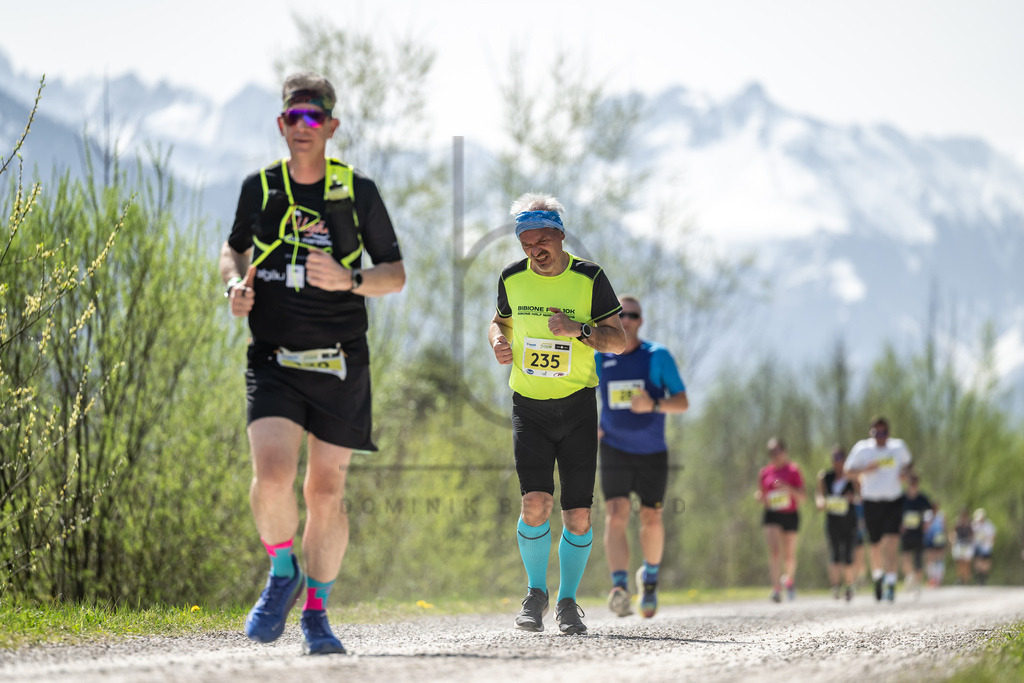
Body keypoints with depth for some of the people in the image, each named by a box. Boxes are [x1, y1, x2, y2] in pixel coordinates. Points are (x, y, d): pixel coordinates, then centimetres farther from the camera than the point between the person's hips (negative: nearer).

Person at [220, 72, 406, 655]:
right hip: (273, 361, 0)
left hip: (340, 364, 0)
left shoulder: (359, 193, 1)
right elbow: (235, 247, 23)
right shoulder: (260, 188, 6)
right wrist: (237, 280, 1)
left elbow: (396, 274, 5)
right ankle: (283, 573, 8)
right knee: (273, 473, -19)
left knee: (327, 490, 2)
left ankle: (316, 611, 18)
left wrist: (350, 280, -15)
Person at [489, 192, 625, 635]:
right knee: (536, 503, -15)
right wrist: (498, 339, -5)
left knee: (578, 515, -3)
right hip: (528, 407, 1)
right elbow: (500, 320, 18)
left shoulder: (589, 279, -7)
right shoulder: (512, 279, 0)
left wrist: (578, 330, -21)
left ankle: (567, 601, 15)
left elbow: (619, 340, -4)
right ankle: (536, 593, 7)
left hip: (577, 404, -1)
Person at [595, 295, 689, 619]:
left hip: (652, 453, 0)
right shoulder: (598, 360, -2)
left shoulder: (658, 356, -8)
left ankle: (649, 575, 37)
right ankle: (619, 587, -32)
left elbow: (683, 402, -10)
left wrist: (654, 404, -30)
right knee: (615, 516, -18)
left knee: (651, 520, 8)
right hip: (615, 450, 0)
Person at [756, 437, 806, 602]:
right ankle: (776, 589, -21)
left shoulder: (793, 470, -1)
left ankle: (790, 578, 40)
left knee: (789, 555, 9)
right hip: (771, 515, 1)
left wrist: (789, 488, -20)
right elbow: (762, 495, 16)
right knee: (774, 551, -17)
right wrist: (761, 498, -7)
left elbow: (803, 496, -4)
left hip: (790, 515, -1)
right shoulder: (764, 472, 6)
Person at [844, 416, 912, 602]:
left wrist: (904, 472, 2)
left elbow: (908, 462, 25)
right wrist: (865, 469, -15)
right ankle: (877, 575, 37)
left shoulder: (898, 446, 7)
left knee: (891, 542, -16)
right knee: (875, 544, 9)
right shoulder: (862, 448, 2)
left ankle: (891, 583, -19)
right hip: (872, 502, 0)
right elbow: (848, 471, 4)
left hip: (894, 502, 0)